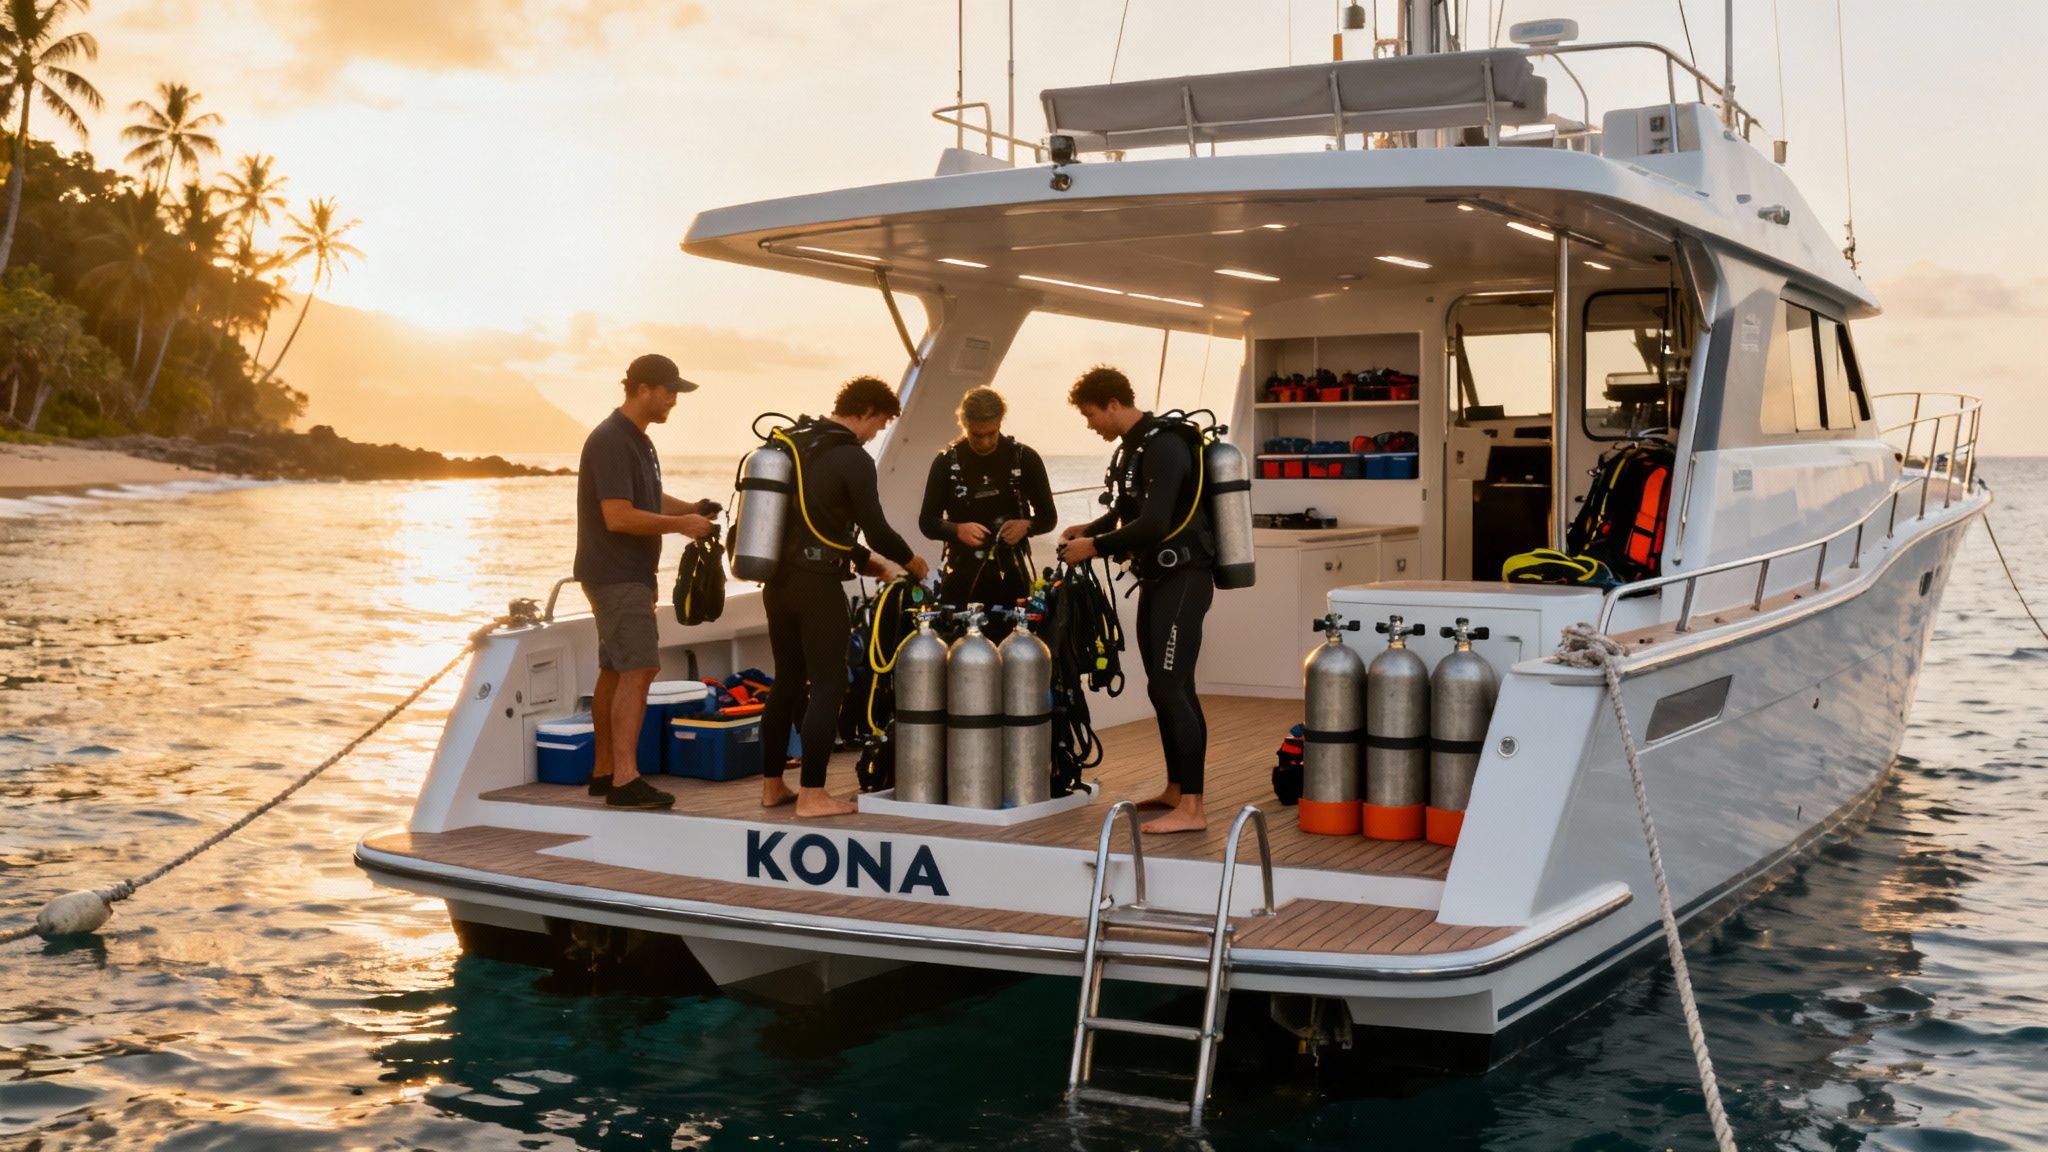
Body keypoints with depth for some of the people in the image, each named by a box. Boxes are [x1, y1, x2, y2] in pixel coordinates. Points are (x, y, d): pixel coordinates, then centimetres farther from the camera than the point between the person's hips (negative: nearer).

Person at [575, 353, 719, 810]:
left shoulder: (637, 440, 15)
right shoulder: (611, 441, -18)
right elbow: (618, 516, -24)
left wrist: (691, 509, 11)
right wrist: (681, 525, -17)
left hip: (630, 574, 10)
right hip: (617, 576, -10)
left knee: (615, 671, 13)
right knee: (637, 671, -15)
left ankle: (604, 771, 21)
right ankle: (625, 780, -18)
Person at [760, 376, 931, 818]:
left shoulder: (795, 443, 14)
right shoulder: (853, 458, -11)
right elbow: (876, 528, -10)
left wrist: (861, 559, 25)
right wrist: (909, 560, 9)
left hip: (778, 580, 8)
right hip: (816, 584, -8)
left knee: (788, 684, 16)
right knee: (827, 687, -2)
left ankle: (772, 785, 21)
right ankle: (812, 795, -2)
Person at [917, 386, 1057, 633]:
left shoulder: (1024, 458, 3)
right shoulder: (947, 462, 3)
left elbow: (1048, 517, 9)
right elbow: (927, 522, 5)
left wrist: (1026, 525, -14)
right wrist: (957, 529, -15)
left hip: (1011, 578, 0)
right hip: (961, 579, 0)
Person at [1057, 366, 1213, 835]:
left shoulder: (1164, 446, -18)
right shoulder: (1131, 447, 14)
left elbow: (1154, 524, -26)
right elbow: (1127, 510, 25)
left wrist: (1095, 547, -16)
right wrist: (1088, 529, 7)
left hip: (1182, 579, -10)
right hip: (1156, 578, 10)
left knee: (1171, 687, -14)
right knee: (1165, 688, 14)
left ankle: (1192, 808, -14)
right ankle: (1176, 790, 24)